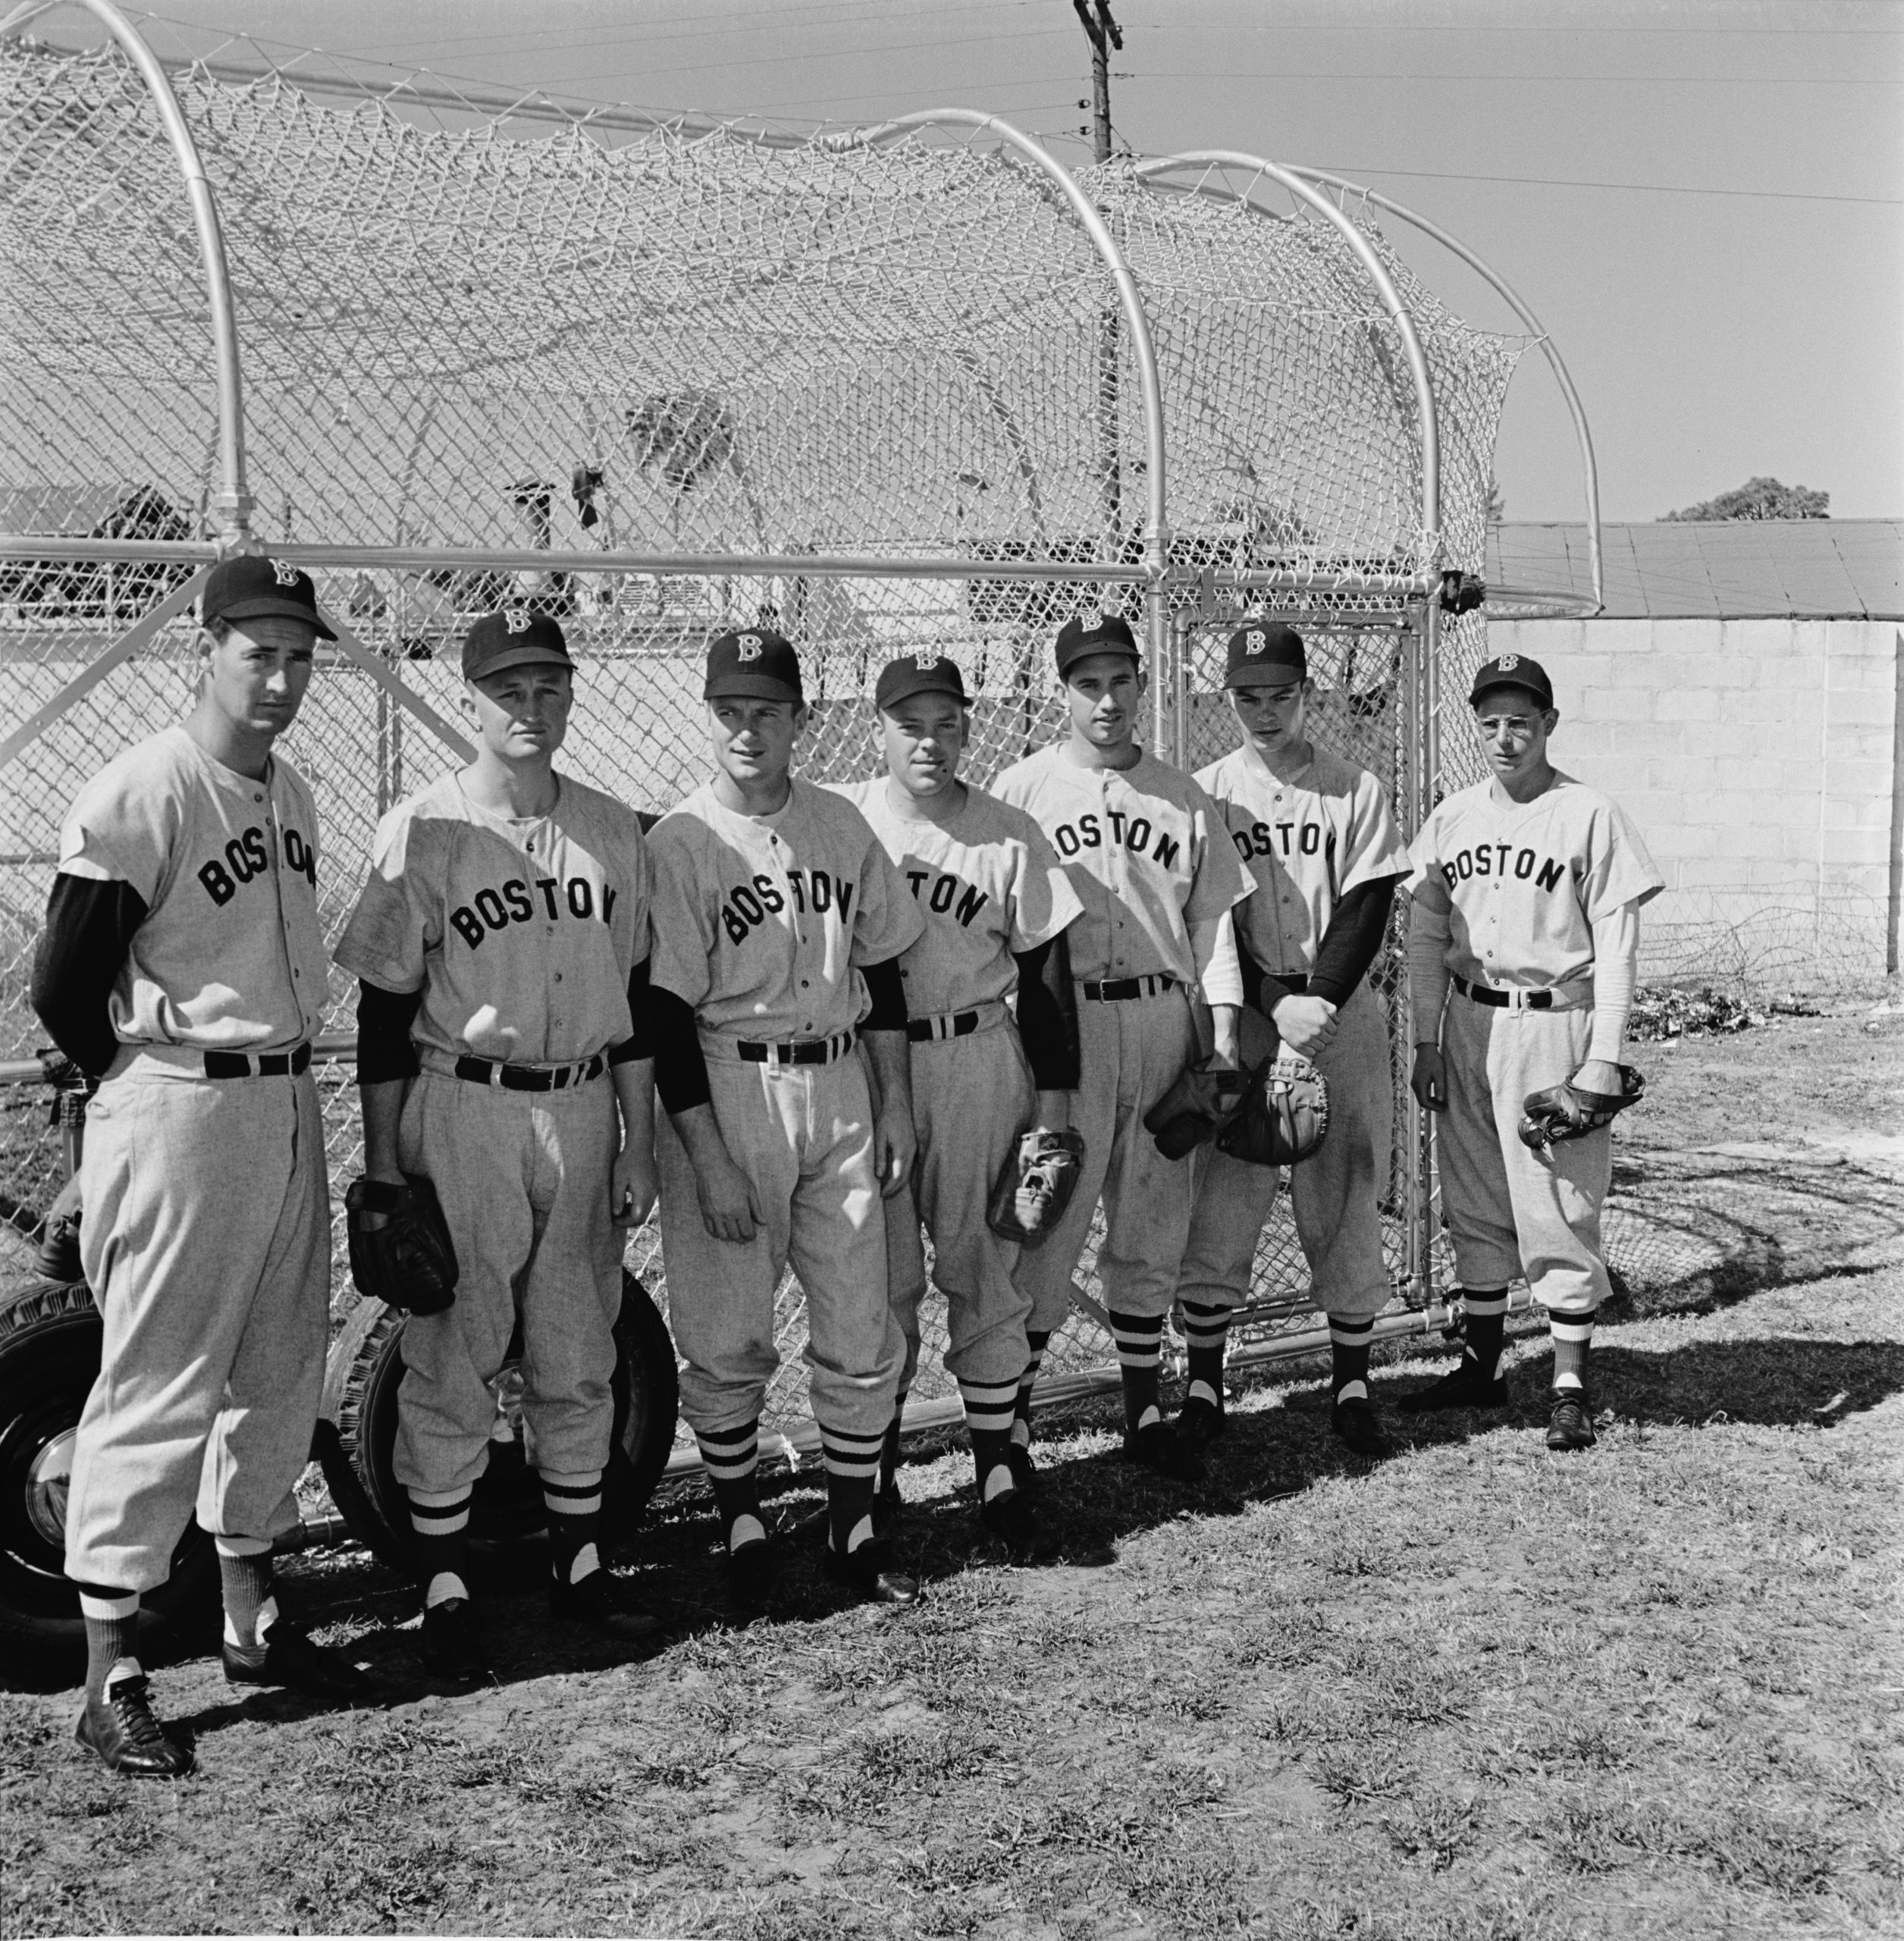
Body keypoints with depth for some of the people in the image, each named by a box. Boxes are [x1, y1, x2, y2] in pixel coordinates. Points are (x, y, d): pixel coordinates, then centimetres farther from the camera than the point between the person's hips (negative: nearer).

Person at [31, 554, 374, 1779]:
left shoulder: (293, 795, 11)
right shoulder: (140, 796, -14)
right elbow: (64, 988, -13)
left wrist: (284, 1077, 13)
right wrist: (154, 1088, -2)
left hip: (290, 1105, 8)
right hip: (181, 1115, -8)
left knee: (280, 1376, 15)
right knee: (159, 1385, -3)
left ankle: (254, 1622, 29)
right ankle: (111, 1675, 7)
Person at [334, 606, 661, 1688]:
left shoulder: (613, 830, 6)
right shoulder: (423, 831, -6)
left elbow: (633, 996, 11)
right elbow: (386, 1010, -5)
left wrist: (638, 1142, 9)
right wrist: (383, 1169, -6)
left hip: (584, 1112, 4)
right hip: (462, 1116, -4)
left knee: (579, 1355, 12)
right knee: (453, 1356, 1)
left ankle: (579, 1561, 26)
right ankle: (447, 1587, 13)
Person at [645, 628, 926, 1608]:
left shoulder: (841, 825, 7)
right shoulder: (678, 844, -8)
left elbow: (880, 972, 14)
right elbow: (668, 1013, -11)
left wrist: (895, 1103, 10)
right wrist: (708, 1158, -15)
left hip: (840, 1089, 4)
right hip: (726, 1095, -4)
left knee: (861, 1332, 7)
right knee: (727, 1339, 2)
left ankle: (853, 1529, 20)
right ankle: (740, 1521, 21)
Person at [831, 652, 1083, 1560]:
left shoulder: (1009, 835, 1)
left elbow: (1044, 971, 3)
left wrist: (1054, 1095, 0)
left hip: (978, 1064, 0)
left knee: (986, 1268, 4)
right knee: (881, 1274, 7)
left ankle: (997, 1477, 12)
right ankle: (876, 1470, 22)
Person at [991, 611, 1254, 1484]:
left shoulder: (1184, 798, 13)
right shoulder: (1021, 789, 2)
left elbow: (1212, 914, 13)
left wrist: (1223, 1020, 3)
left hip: (1164, 1021, 4)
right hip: (1062, 1025, -4)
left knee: (1152, 1227, 10)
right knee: (1048, 1225, -5)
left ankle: (1145, 1412, 21)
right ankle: (1012, 1421, 5)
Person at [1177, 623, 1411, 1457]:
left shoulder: (1354, 790, 5)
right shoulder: (1208, 790, 5)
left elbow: (1367, 911, -2)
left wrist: (1319, 1001, -16)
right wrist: (1277, 1006, -13)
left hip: (1342, 1014, 0)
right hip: (1242, 1014, 0)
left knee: (1346, 1204, 4)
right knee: (1219, 1206, 0)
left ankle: (1351, 1382, 14)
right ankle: (1203, 1385, 9)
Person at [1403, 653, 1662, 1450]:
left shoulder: (1590, 816, -6)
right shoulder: (1450, 820, 8)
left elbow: (1616, 945, -7)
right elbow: (1426, 937, 12)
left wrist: (1604, 1058, -12)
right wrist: (1426, 1042, 7)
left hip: (1557, 1025, -5)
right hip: (1468, 1025, 5)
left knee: (1560, 1208, -3)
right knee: (1474, 1205, 12)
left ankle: (1569, 1386, 6)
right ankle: (1481, 1366, 24)